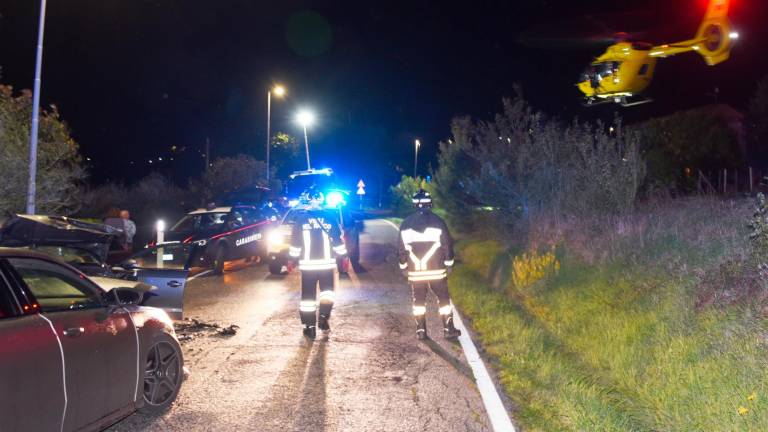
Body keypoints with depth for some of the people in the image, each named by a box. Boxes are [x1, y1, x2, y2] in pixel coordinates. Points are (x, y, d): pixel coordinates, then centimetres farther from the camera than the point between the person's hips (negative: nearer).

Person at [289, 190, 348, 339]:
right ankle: (323, 319, -3)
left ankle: (310, 327, 6)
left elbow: (295, 242, 0)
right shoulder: (330, 218, 2)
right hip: (327, 263, 0)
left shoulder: (301, 218, 0)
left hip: (307, 264, 0)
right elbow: (338, 240, 4)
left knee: (308, 296, 6)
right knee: (327, 293, 13)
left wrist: (293, 258, 10)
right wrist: (343, 255, 15)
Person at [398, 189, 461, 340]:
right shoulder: (438, 222, -6)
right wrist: (449, 264, 6)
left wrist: (403, 267, 15)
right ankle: (448, 330, 8)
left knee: (419, 300, 11)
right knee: (443, 299, 8)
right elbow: (447, 244, -4)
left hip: (415, 271, 2)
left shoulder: (406, 224, 1)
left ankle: (420, 331, 12)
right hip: (436, 270, -2)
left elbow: (401, 248, 5)